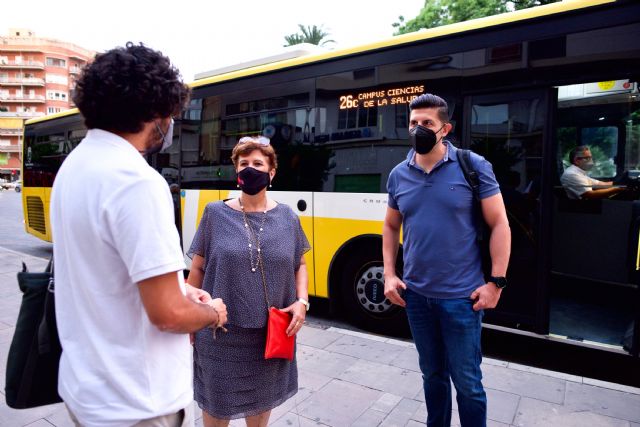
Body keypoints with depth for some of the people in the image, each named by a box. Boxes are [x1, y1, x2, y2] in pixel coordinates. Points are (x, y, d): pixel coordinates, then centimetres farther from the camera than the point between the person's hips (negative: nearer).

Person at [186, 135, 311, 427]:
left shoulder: (286, 217, 1)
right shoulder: (216, 214, -4)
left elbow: (299, 265, 9)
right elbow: (197, 269, 1)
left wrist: (302, 301, -6)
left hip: (271, 332, 2)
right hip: (221, 330, -1)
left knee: (262, 397, 22)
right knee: (216, 400, 15)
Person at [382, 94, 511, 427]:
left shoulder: (473, 166, -7)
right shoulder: (398, 175, 3)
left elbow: (499, 224, -5)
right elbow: (390, 227, 13)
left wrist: (496, 281, -9)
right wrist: (389, 275, 5)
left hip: (461, 296, -3)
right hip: (415, 295, 4)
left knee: (467, 380, 8)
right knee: (432, 373, 21)